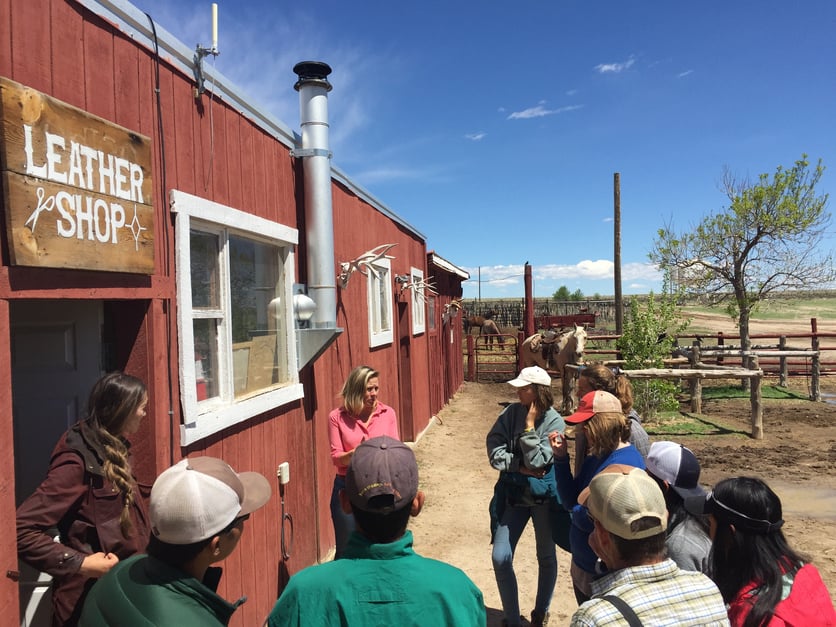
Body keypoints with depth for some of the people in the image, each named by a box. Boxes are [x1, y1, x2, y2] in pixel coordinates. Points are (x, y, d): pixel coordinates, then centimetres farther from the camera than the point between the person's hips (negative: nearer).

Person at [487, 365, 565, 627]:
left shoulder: (555, 422, -13)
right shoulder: (510, 412, -7)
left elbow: (536, 461, -20)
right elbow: (494, 452, -11)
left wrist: (529, 426, -21)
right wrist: (520, 466, -20)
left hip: (544, 494, -2)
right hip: (513, 492, 2)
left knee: (546, 555, 16)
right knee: (500, 558, -1)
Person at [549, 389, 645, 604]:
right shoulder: (596, 457, 3)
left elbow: (591, 520, -30)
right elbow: (570, 500, 4)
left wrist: (577, 512, -7)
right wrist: (561, 458, -7)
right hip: (582, 564, 9)